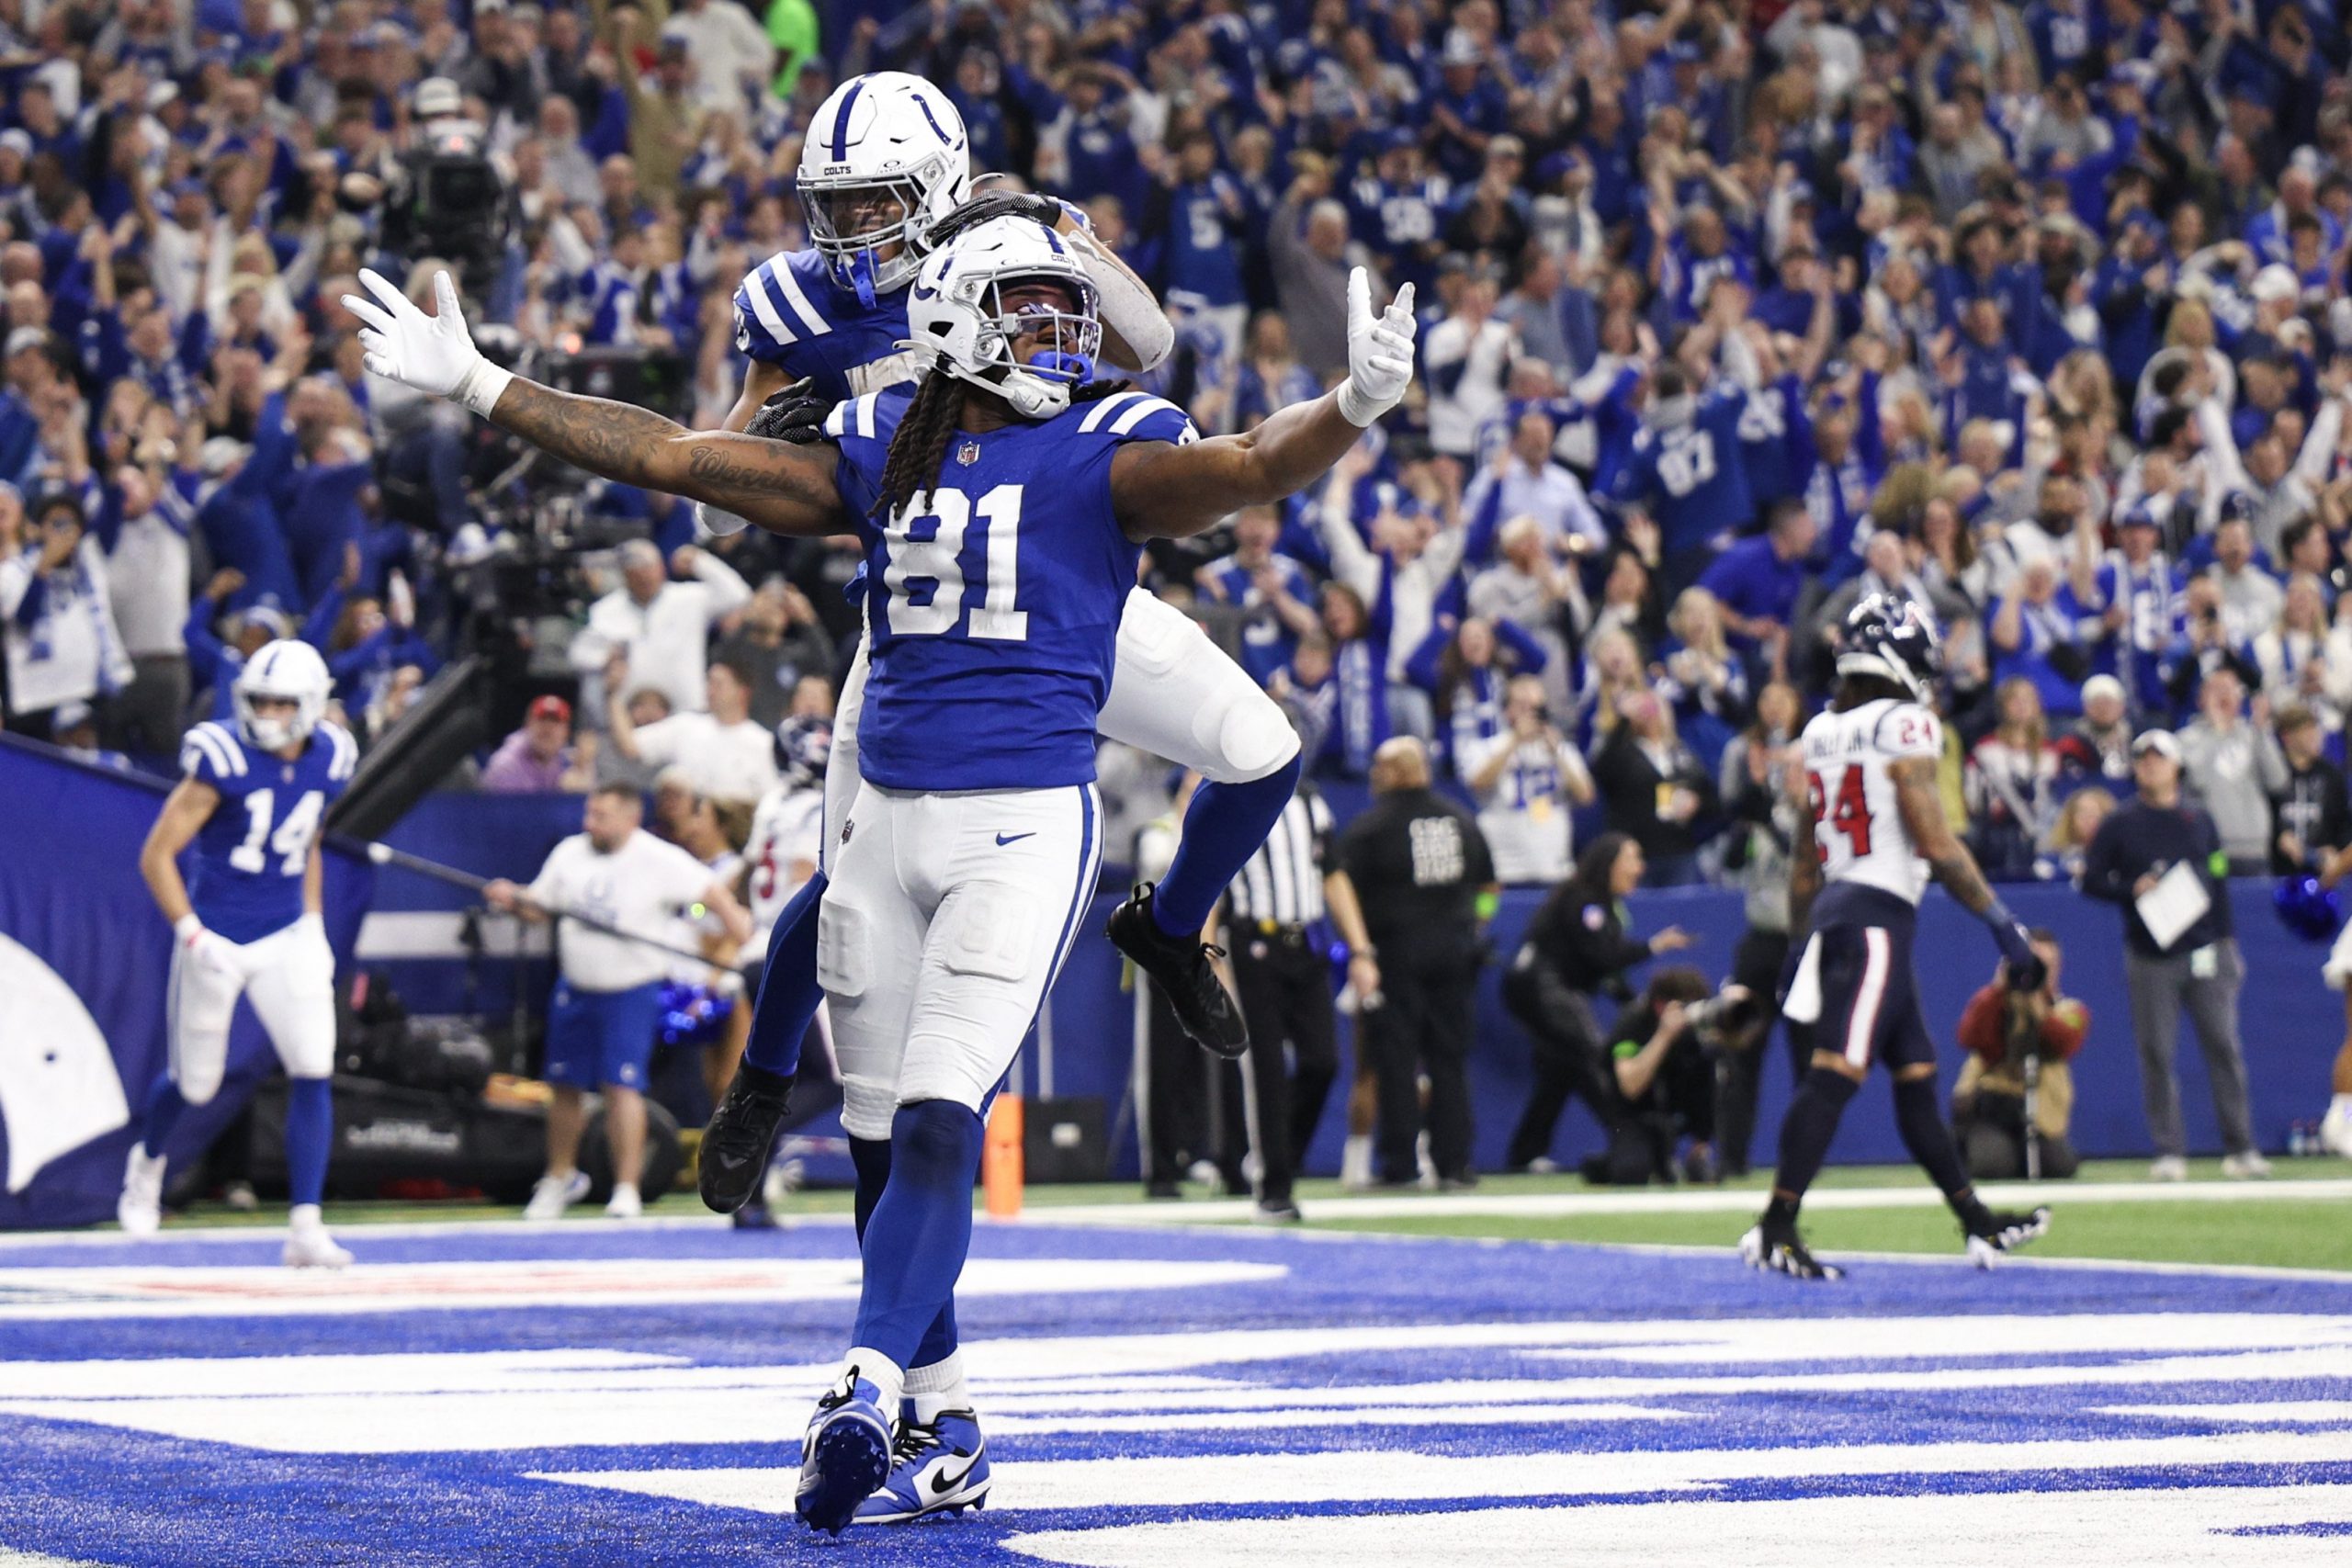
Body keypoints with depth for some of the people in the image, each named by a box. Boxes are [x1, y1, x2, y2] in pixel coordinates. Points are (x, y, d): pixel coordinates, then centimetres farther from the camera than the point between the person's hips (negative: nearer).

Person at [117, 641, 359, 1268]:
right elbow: (157, 855, -14)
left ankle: (305, 1228, -9)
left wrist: (314, 923, 8)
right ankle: (148, 1158, 44)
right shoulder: (224, 759, -18)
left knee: (312, 1074, -11)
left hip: (286, 938, 4)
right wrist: (194, 936, -20)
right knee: (195, 1085, 10)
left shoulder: (327, 761, -2)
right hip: (217, 938, -4)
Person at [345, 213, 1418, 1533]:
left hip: (1025, 825, -5)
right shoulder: (880, 454, 10)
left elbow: (1251, 470, -21)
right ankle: (942, 1433, 18)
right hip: (888, 819, 5)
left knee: (939, 1124, -17)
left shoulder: (1102, 451, -2)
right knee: (883, 1139, 7)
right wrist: (478, 385, 17)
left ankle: (867, 1396, -24)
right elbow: (673, 455, 15)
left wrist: (1352, 408, -43)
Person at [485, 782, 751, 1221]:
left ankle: (627, 1189, -7)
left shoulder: (660, 860, -9)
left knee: (621, 1086, -13)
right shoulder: (569, 853, 5)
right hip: (575, 987, 5)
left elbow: (712, 891, -9)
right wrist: (512, 900, -8)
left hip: (632, 990, -5)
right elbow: (540, 906, 11)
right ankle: (561, 1177, 31)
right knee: (565, 1085, 12)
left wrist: (735, 920, -23)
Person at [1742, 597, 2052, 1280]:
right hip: (1879, 912, -9)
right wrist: (2002, 922, -9)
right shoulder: (1904, 727, -9)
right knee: (1836, 1071, -12)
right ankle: (1776, 1230, -17)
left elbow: (1804, 860, 19)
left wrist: (1803, 936, 26)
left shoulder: (1822, 732, 14)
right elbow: (1936, 844, -14)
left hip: (1834, 909, 9)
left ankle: (1978, 1224, 22)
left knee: (1916, 1071, 15)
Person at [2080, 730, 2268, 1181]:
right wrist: (2132, 890, -14)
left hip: (2205, 953, 1)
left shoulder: (2199, 822, 13)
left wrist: (2227, 941, 8)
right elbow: (2092, 881, 4)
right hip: (2149, 958, -1)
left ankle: (2240, 1148, 2)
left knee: (2223, 1046, -2)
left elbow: (2219, 884, 14)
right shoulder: (2120, 825, 6)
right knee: (2156, 1054, -3)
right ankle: (2169, 1152, 3)